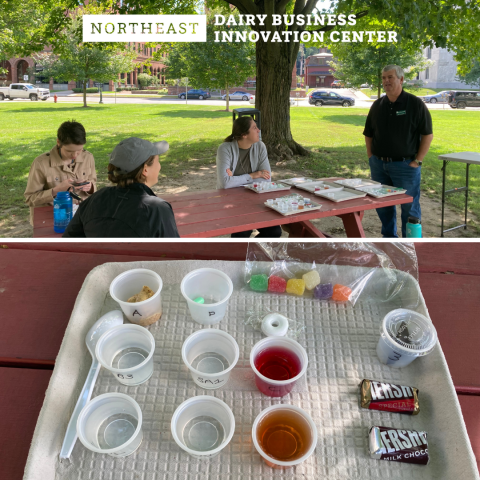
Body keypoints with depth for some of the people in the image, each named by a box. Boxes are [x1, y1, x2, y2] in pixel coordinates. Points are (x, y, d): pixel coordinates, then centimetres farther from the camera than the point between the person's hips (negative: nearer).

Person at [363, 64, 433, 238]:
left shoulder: (415, 104, -5)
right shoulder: (377, 105, 9)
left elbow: (428, 134, -6)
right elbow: (368, 134, 15)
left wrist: (417, 161, -11)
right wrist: (371, 157, 6)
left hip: (405, 165, -5)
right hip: (379, 165, 5)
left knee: (409, 207, 2)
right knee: (383, 205, 13)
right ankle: (389, 237, 30)